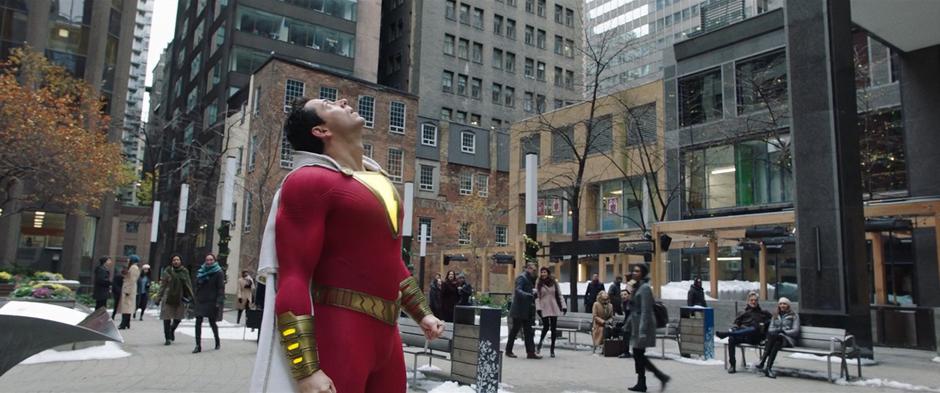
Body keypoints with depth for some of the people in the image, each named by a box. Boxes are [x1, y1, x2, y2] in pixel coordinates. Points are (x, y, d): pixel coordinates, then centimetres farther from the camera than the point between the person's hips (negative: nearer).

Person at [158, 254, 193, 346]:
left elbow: (189, 285, 10)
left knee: (178, 318, 7)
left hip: (180, 298, 2)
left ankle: (172, 330, 37)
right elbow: (162, 285, 1)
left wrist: (191, 297, 6)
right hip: (168, 298, -2)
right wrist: (159, 298, -2)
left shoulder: (185, 271, 6)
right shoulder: (167, 271, -1)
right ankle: (167, 338, 10)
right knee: (167, 319, 0)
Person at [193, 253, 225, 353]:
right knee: (198, 322, -6)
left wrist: (219, 302, -17)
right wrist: (196, 299, 9)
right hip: (201, 301, 4)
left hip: (212, 301, -4)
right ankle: (198, 345, -4)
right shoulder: (201, 271, 11)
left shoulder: (218, 273, -5)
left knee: (212, 322, 6)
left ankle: (217, 342, 29)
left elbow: (221, 288, -10)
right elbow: (197, 286, 15)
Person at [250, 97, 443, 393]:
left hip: (386, 330, 8)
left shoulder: (379, 180, 16)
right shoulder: (309, 180, -9)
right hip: (337, 330, -8)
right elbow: (292, 278, -16)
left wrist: (421, 313, 25)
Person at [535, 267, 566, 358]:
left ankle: (552, 349, 12)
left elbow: (559, 295, 10)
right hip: (544, 309, -2)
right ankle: (540, 343, 17)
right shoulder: (538, 284, 3)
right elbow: (537, 297, -2)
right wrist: (538, 308, -11)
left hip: (554, 308, 2)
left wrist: (563, 306, 5)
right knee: (546, 327, -10)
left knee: (554, 328, 2)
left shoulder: (554, 283, 8)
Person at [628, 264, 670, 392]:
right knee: (638, 354, 10)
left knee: (639, 354, -5)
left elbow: (645, 311, -20)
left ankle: (662, 376, 1)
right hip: (636, 324, 9)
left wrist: (642, 331, -23)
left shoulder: (645, 288, -15)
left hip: (643, 324, -9)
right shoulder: (638, 287, 13)